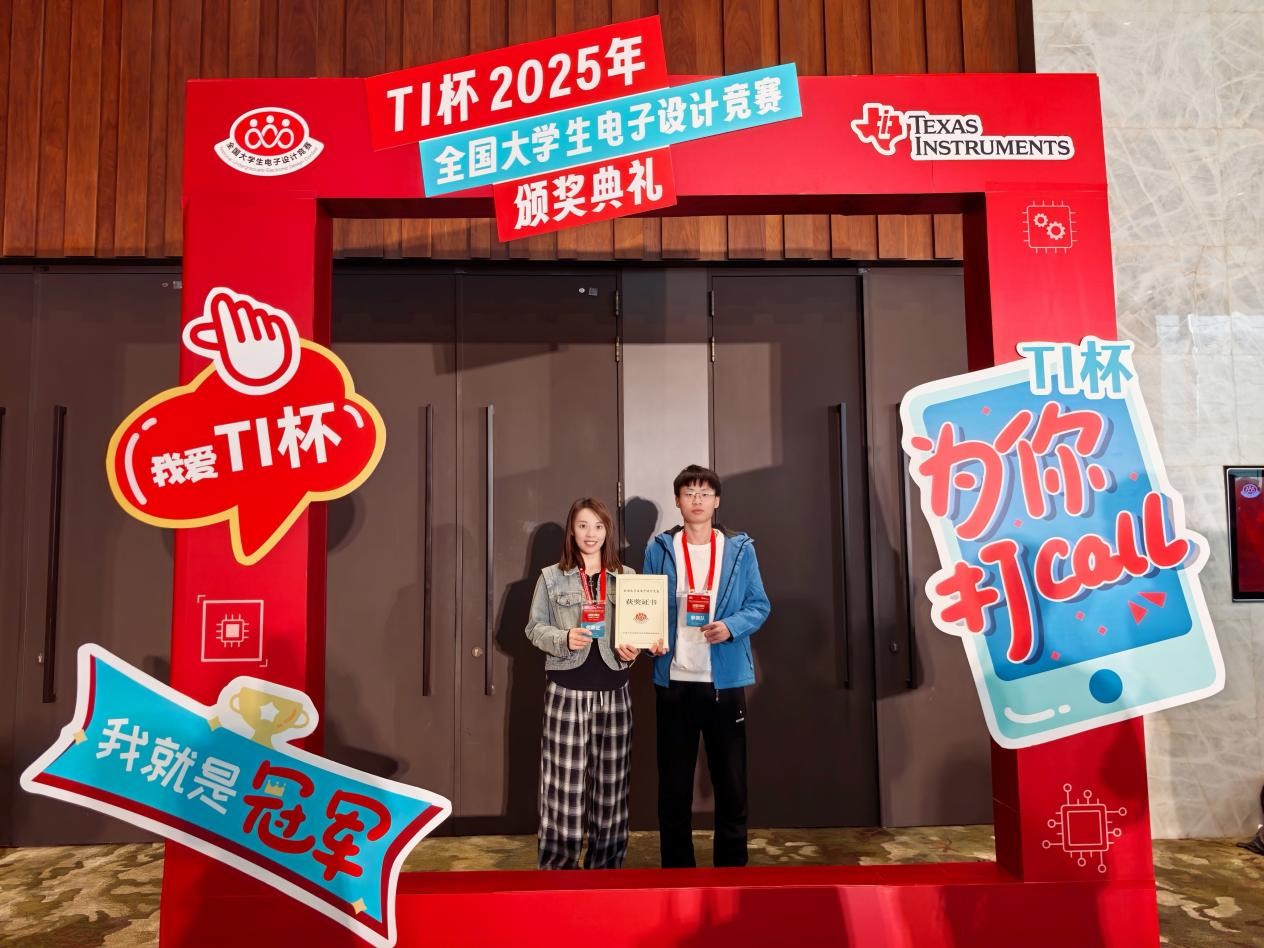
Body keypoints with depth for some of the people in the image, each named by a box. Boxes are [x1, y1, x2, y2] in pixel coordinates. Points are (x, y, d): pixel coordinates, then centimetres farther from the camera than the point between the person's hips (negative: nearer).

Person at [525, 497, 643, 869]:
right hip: (566, 691, -2)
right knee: (564, 783, 0)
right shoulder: (551, 577, 3)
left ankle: (605, 867, 22)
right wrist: (564, 639, -16)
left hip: (613, 692, 2)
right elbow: (535, 628, 2)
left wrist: (633, 650, -8)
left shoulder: (627, 577, 7)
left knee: (610, 783, 8)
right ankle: (558, 867, 14)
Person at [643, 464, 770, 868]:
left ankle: (732, 868, 24)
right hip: (674, 679, 0)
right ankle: (676, 871, 24)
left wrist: (731, 627, -15)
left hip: (725, 679, 0)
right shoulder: (659, 549, 3)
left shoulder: (740, 549, 3)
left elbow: (759, 605, 3)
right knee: (674, 786, 10)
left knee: (731, 782, 8)